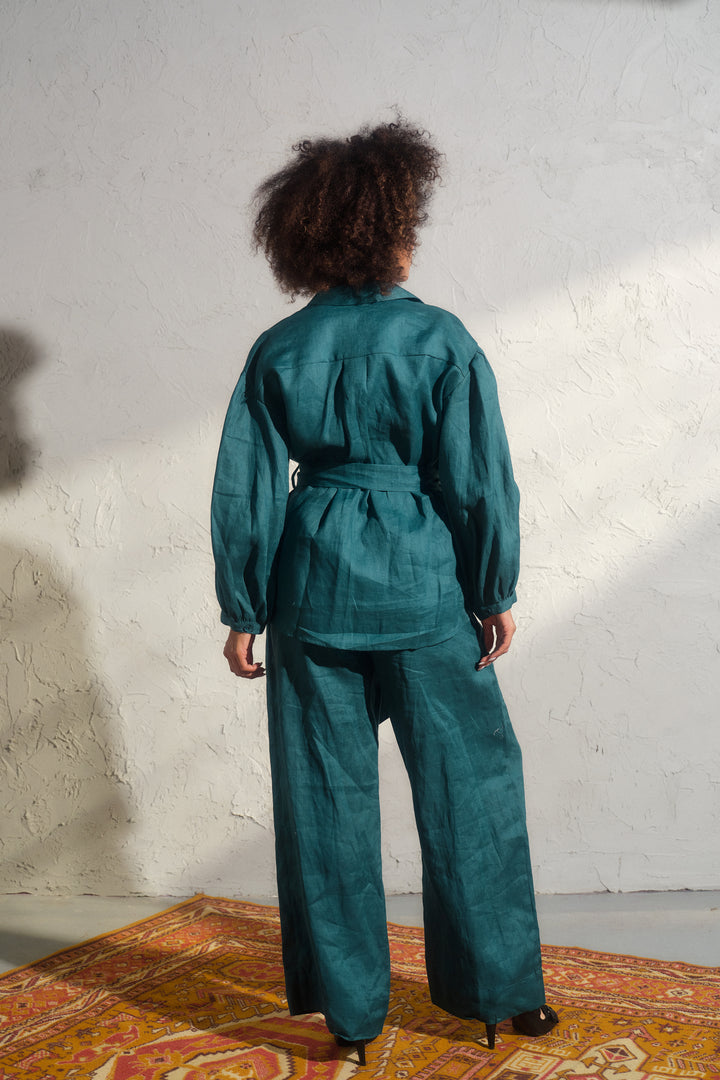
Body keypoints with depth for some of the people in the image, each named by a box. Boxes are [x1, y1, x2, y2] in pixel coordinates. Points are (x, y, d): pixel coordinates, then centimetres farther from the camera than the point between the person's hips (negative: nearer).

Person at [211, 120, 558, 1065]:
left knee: (325, 795, 11)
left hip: (314, 590, 3)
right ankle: (496, 988, 23)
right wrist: (495, 592, 5)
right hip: (422, 591, -2)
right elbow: (478, 478, -6)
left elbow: (246, 491, 1)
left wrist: (245, 613, 9)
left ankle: (348, 1004, 22)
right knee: (468, 783, 12)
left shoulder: (277, 351, 1)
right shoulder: (439, 339, -7)